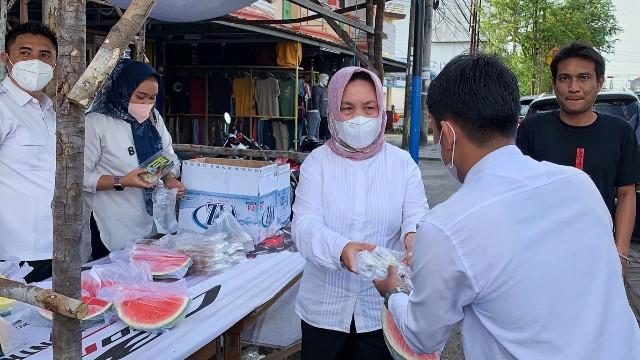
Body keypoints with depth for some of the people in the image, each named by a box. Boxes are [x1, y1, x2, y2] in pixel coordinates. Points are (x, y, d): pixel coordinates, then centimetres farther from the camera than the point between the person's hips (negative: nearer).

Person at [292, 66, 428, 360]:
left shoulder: (402, 163, -2)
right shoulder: (317, 162, -4)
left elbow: (417, 213, -9)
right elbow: (305, 224, -15)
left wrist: (414, 235, -35)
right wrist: (340, 249, -37)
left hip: (382, 306, 0)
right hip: (325, 306, 0)